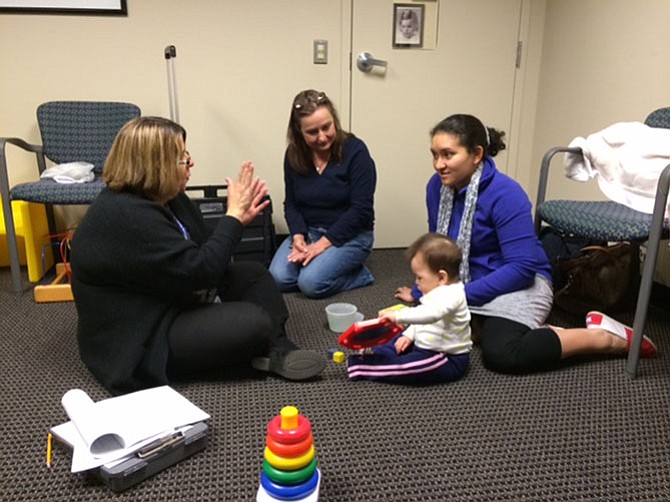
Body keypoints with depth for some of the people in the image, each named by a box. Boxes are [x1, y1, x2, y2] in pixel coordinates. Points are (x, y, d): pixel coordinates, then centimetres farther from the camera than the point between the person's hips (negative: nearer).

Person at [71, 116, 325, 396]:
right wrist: (233, 216, -18)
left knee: (252, 274, 4)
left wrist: (237, 219, -7)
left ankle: (277, 351, -8)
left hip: (173, 304, 11)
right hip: (140, 342, -10)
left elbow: (202, 255, 8)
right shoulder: (126, 216, -28)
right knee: (254, 323, -25)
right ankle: (267, 355, 7)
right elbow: (199, 271, -28)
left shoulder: (163, 197, 3)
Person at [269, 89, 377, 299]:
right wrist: (298, 237, -14)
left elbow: (361, 209, -16)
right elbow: (291, 203, 5)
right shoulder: (294, 154, 1)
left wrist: (324, 243, -20)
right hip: (308, 231, 5)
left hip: (350, 235, -5)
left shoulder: (355, 151, -14)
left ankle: (359, 274, 0)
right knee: (278, 279, -17)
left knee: (311, 283, -26)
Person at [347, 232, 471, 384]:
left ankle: (363, 368, -21)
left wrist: (398, 316, -46)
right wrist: (409, 335, 7)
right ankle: (374, 355, 0)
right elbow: (422, 319, 19)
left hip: (449, 360, -11)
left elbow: (430, 314, -45)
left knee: (407, 366, -28)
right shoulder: (440, 292, 8)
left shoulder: (451, 295, -26)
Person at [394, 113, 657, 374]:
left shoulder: (505, 193, -21)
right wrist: (420, 292, -1)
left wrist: (462, 295, -27)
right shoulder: (437, 186, -3)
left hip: (519, 285, -6)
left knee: (500, 354, -31)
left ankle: (605, 336, -12)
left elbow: (522, 268, -25)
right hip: (467, 285, 6)